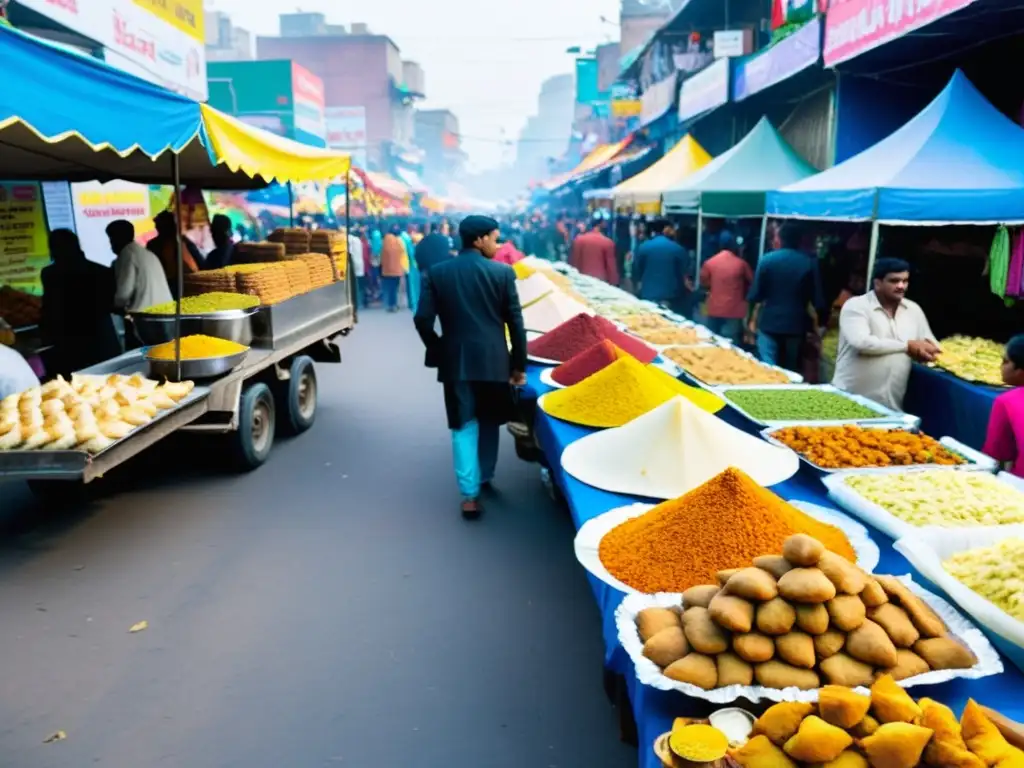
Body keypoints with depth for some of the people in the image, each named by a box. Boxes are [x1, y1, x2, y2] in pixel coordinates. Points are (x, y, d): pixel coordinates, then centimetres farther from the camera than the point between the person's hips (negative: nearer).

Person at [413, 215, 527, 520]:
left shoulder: (436, 273, 0)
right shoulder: (502, 272, -4)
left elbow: (423, 320, -4)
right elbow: (515, 322, -4)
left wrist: (437, 352, 11)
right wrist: (519, 364, 4)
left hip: (456, 361, 0)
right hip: (493, 360, 0)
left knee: (464, 426, 6)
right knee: (489, 422, 19)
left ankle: (470, 494, -1)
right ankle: (485, 477, 35)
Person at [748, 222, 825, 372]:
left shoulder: (767, 259, -4)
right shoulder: (810, 262, -2)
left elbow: (756, 294, -2)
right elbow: (816, 298, 0)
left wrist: (753, 319, 9)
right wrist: (815, 323, 11)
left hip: (769, 322, -2)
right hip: (796, 324, 2)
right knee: (790, 369, 14)